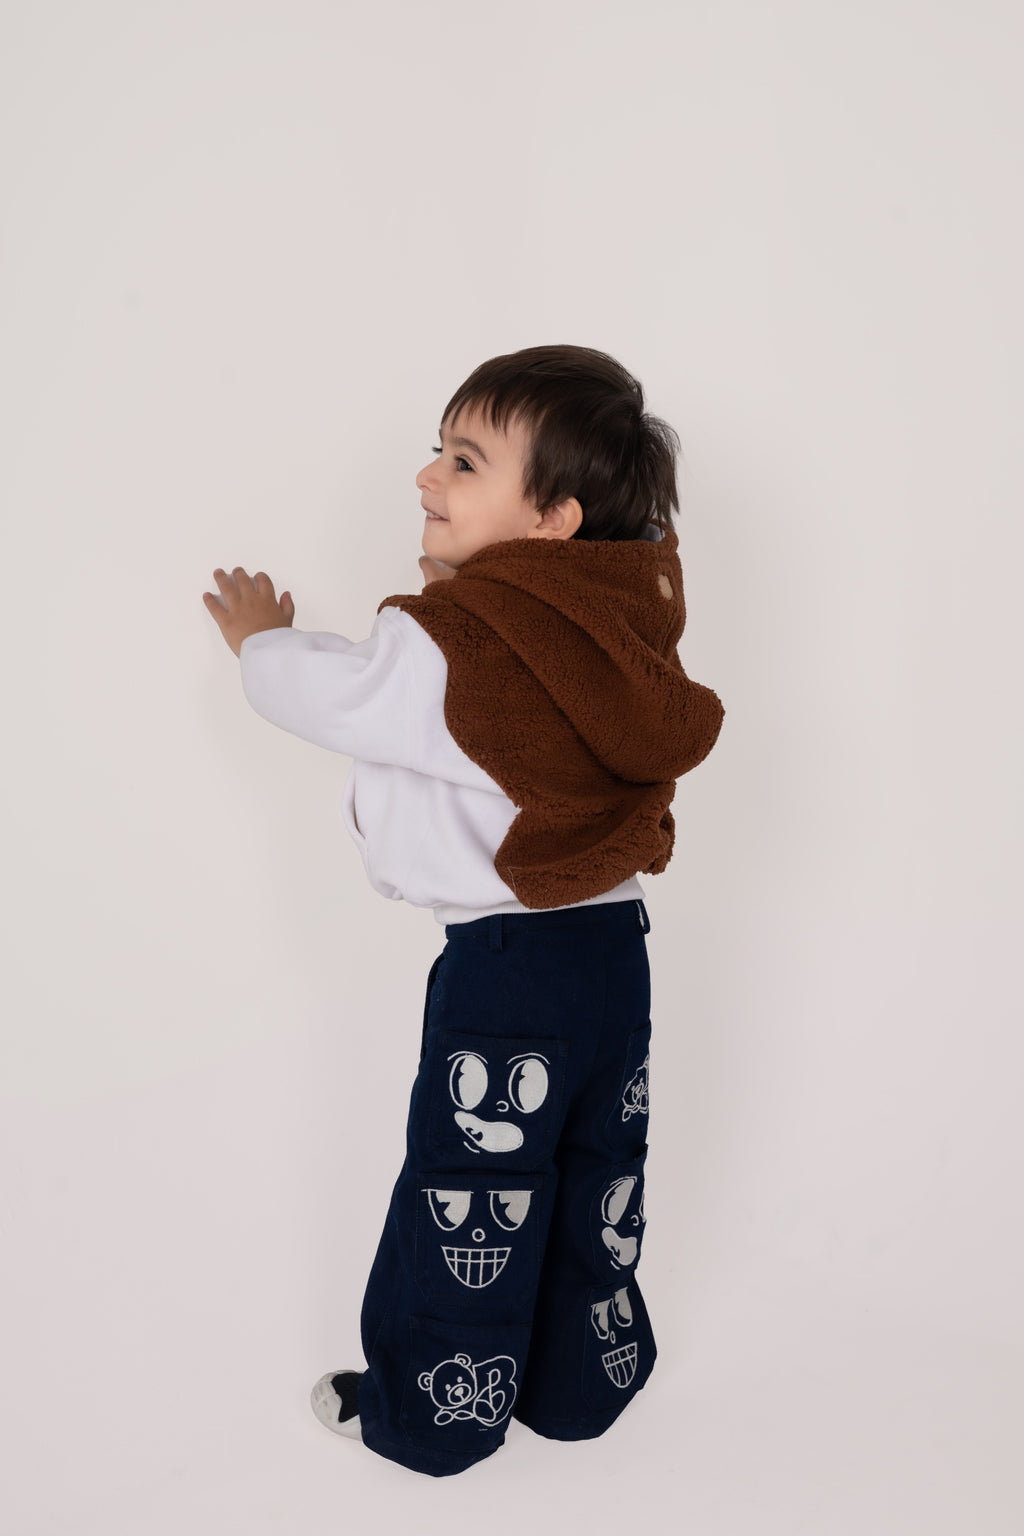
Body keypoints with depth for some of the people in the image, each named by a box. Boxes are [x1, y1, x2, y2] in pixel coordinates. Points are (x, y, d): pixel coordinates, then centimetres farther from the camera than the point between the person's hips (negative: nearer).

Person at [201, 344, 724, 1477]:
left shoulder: (445, 651, -21)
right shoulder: (616, 631, -1)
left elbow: (313, 689, -6)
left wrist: (258, 635, 15)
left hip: (504, 969, -7)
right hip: (618, 947, 7)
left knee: (471, 1203, 11)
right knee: (596, 1189, 21)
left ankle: (433, 1411, 30)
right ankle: (583, 1383, 39)